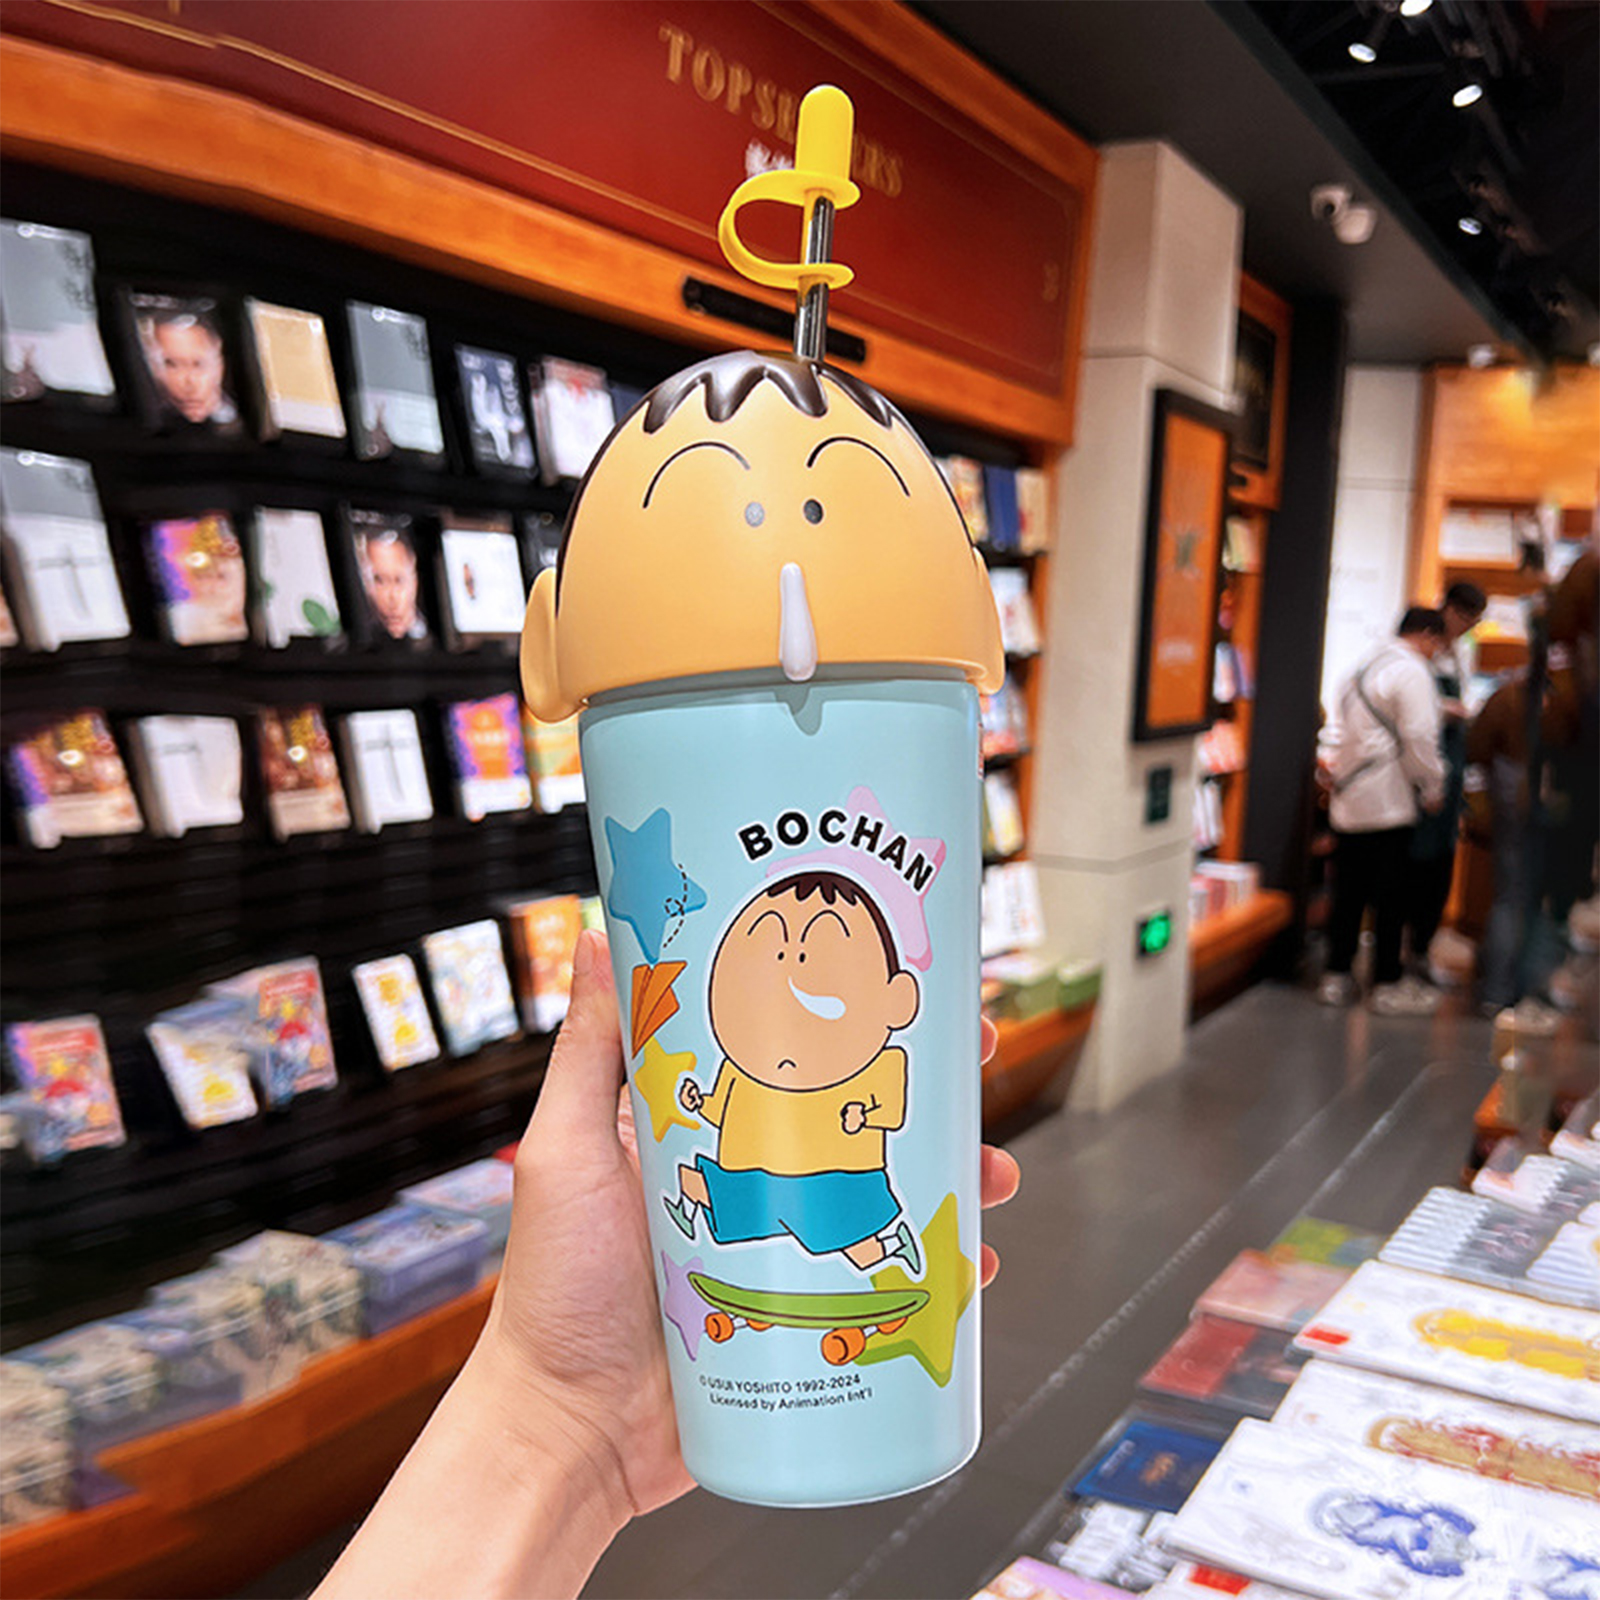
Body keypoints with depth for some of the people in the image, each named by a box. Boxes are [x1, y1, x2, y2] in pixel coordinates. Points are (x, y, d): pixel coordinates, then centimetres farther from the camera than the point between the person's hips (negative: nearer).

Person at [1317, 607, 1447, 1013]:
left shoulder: (1364, 668, 18)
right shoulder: (1411, 671, -9)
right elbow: (1418, 738, -14)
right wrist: (1433, 788, -3)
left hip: (1347, 803, 8)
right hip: (1387, 804, -8)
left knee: (1349, 892, 11)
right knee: (1390, 895, 0)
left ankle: (1336, 977, 15)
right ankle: (1387, 987, 5)